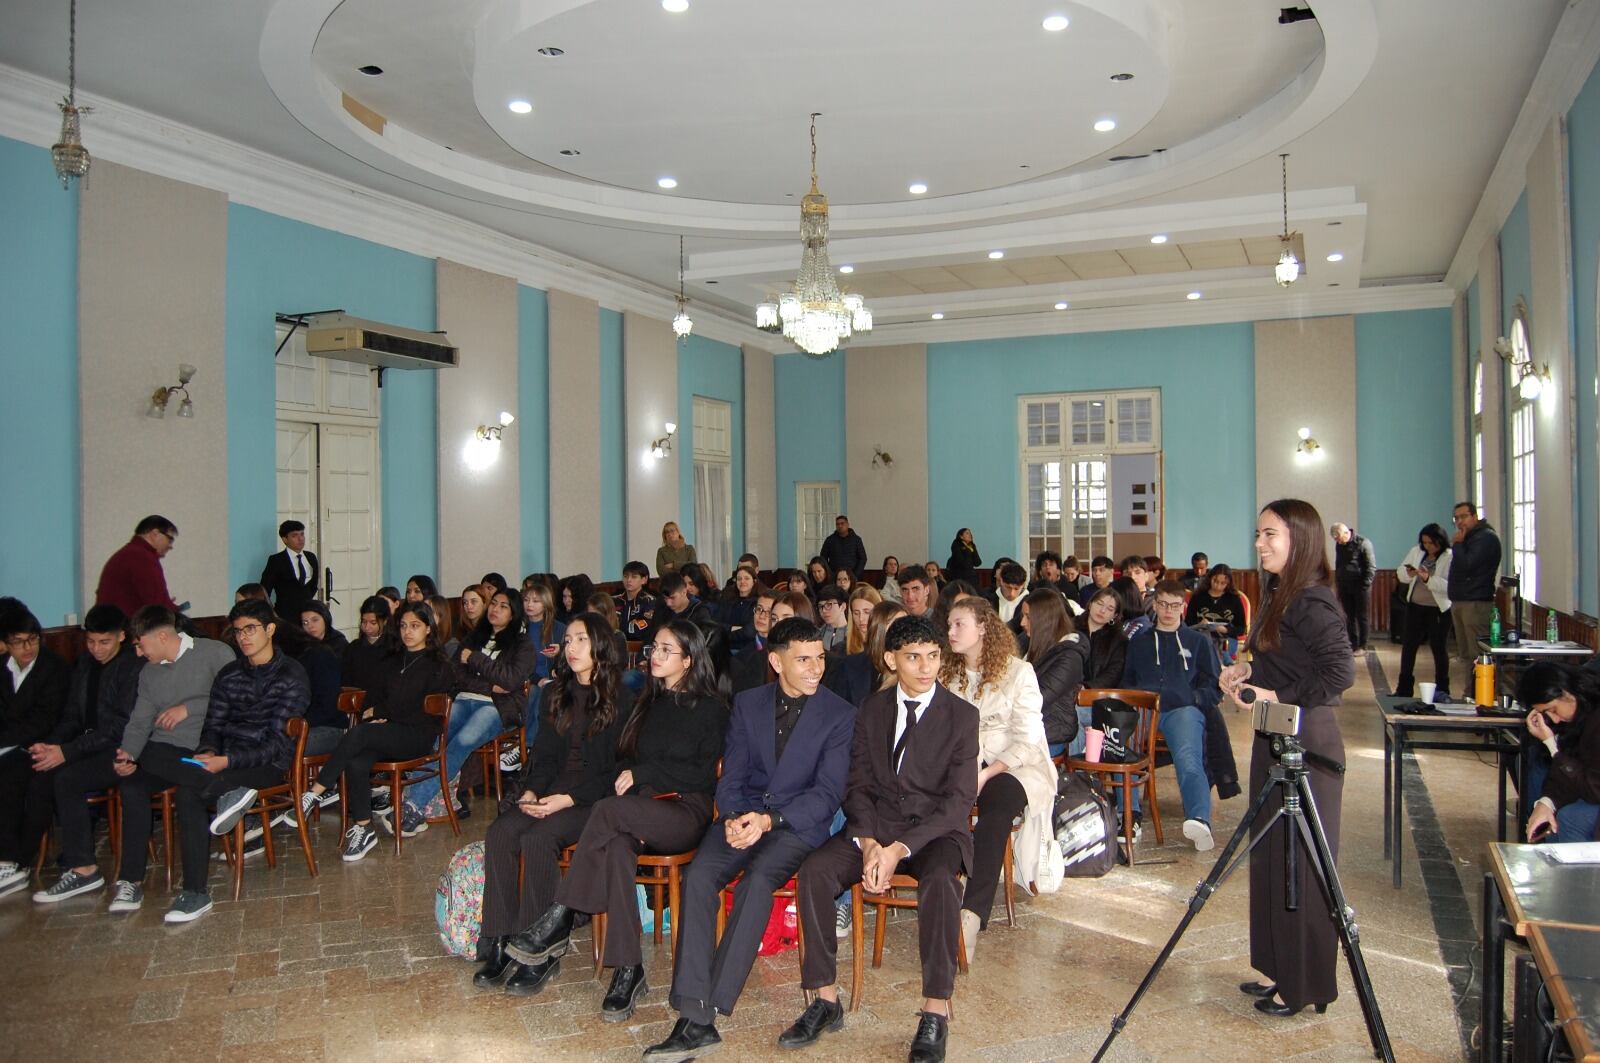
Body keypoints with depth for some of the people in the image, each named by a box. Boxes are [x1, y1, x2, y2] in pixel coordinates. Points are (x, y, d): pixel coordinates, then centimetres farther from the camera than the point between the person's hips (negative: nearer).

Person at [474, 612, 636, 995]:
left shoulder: (621, 699, -5)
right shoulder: (559, 695, 17)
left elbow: (616, 769, -9)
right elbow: (544, 755, 15)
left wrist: (568, 799, -18)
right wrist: (531, 791, -5)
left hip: (594, 799, -6)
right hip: (550, 791, 6)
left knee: (537, 840, -30)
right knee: (499, 834, -21)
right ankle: (499, 945, -16)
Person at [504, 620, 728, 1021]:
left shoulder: (709, 708, 4)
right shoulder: (649, 703, 22)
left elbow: (704, 776, -4)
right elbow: (624, 757, 17)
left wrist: (643, 773, -7)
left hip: (686, 813, -4)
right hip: (639, 811, 4)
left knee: (607, 811, -32)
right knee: (616, 846, -32)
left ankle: (558, 922, -26)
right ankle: (627, 970, -32)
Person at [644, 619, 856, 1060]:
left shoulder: (840, 714, -2)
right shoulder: (747, 704, 10)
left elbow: (828, 793, -7)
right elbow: (731, 776, 8)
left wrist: (769, 820, -21)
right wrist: (733, 818, -14)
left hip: (799, 824, -3)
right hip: (742, 814, 3)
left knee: (757, 879, -33)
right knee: (698, 875, -26)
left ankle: (708, 1011, -28)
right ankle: (694, 1015, -28)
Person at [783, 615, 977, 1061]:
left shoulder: (962, 715, -2)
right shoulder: (871, 709, 10)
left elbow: (959, 799, -9)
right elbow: (858, 784, 7)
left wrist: (900, 849, -20)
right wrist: (867, 842, -14)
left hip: (937, 828, -3)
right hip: (876, 822, 3)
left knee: (939, 880, -36)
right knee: (814, 870, -23)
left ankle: (935, 1014, -25)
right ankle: (825, 1000, -12)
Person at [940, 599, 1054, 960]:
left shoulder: (1018, 671, 1)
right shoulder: (947, 674, 17)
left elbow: (1027, 739, -6)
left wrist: (987, 774, -19)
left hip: (1013, 767, -4)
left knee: (996, 803, -37)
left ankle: (972, 914, -43)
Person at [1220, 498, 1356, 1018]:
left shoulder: (1312, 603, -17)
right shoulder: (1280, 596, 12)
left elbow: (1340, 673, -25)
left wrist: (1279, 697, -20)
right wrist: (1248, 671, 3)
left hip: (1306, 745, -10)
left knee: (1300, 864, 0)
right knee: (1270, 857, 15)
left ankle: (1305, 985, 12)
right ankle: (1279, 970, 27)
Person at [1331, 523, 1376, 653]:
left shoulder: (1363, 543, -11)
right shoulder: (1339, 544, 7)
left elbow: (1371, 567, -10)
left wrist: (1365, 586, -14)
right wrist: (1337, 582, 10)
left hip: (1359, 586, -5)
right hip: (1344, 586, 5)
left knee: (1361, 616, 1)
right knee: (1349, 616, 7)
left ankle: (1362, 646, 8)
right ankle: (1353, 644, 14)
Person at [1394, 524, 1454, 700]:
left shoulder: (1450, 557, -13)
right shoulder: (1416, 552, 4)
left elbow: (1450, 586, -22)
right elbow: (1400, 574, 6)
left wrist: (1428, 579, -31)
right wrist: (1408, 574, -15)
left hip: (1438, 610, -5)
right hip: (1415, 606, 5)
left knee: (1438, 648, 4)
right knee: (1409, 646, 8)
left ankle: (1442, 690, 19)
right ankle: (1404, 689, 17)